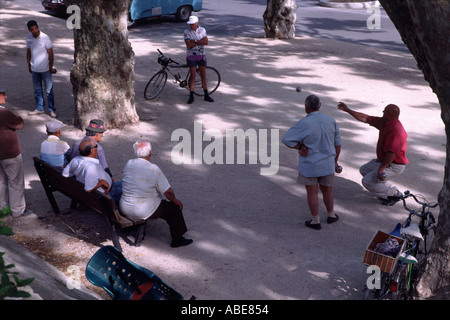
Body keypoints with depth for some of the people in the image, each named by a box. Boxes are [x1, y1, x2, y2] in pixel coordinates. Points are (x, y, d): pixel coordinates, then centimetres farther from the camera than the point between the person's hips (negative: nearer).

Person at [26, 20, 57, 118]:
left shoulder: (45, 37, -14)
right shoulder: (29, 38, 0)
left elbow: (50, 53, -9)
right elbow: (28, 52, 11)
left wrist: (51, 67, -8)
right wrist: (29, 66, 13)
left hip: (45, 69, -4)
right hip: (34, 69, 5)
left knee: (49, 90, 1)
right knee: (37, 90, 13)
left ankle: (51, 110, 11)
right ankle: (39, 108, 26)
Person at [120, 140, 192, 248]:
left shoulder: (128, 164, -3)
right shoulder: (154, 169, -19)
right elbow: (168, 192, -15)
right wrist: (175, 200, 6)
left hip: (125, 209, 7)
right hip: (144, 212, -6)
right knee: (175, 207, 10)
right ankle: (177, 239, 19)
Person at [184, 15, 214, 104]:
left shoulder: (202, 30, 1)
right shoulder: (187, 32, -6)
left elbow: (206, 42, -11)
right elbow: (188, 45, -18)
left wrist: (195, 41, -17)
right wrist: (200, 42, -15)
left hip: (201, 56, 2)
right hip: (191, 56, -2)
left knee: (203, 76, 7)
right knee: (193, 76, -1)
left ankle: (206, 95, 16)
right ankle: (191, 96, 7)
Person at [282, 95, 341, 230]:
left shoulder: (304, 124, -20)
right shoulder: (331, 120, -5)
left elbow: (286, 139, -18)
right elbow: (337, 144, 4)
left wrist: (300, 147, -9)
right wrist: (335, 160, 16)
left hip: (309, 165, -4)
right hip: (327, 164, 4)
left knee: (312, 193, 10)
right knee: (327, 190, 21)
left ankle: (316, 221, 20)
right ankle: (331, 215, 37)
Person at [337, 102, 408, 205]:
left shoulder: (395, 130, -28)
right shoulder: (384, 122, 2)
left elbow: (392, 153, -33)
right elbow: (365, 118, 8)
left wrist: (382, 168, -28)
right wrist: (347, 110, 7)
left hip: (394, 166, -10)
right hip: (383, 161, 10)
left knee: (367, 181, -14)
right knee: (364, 170, 24)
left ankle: (395, 194, 1)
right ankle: (392, 189, 18)